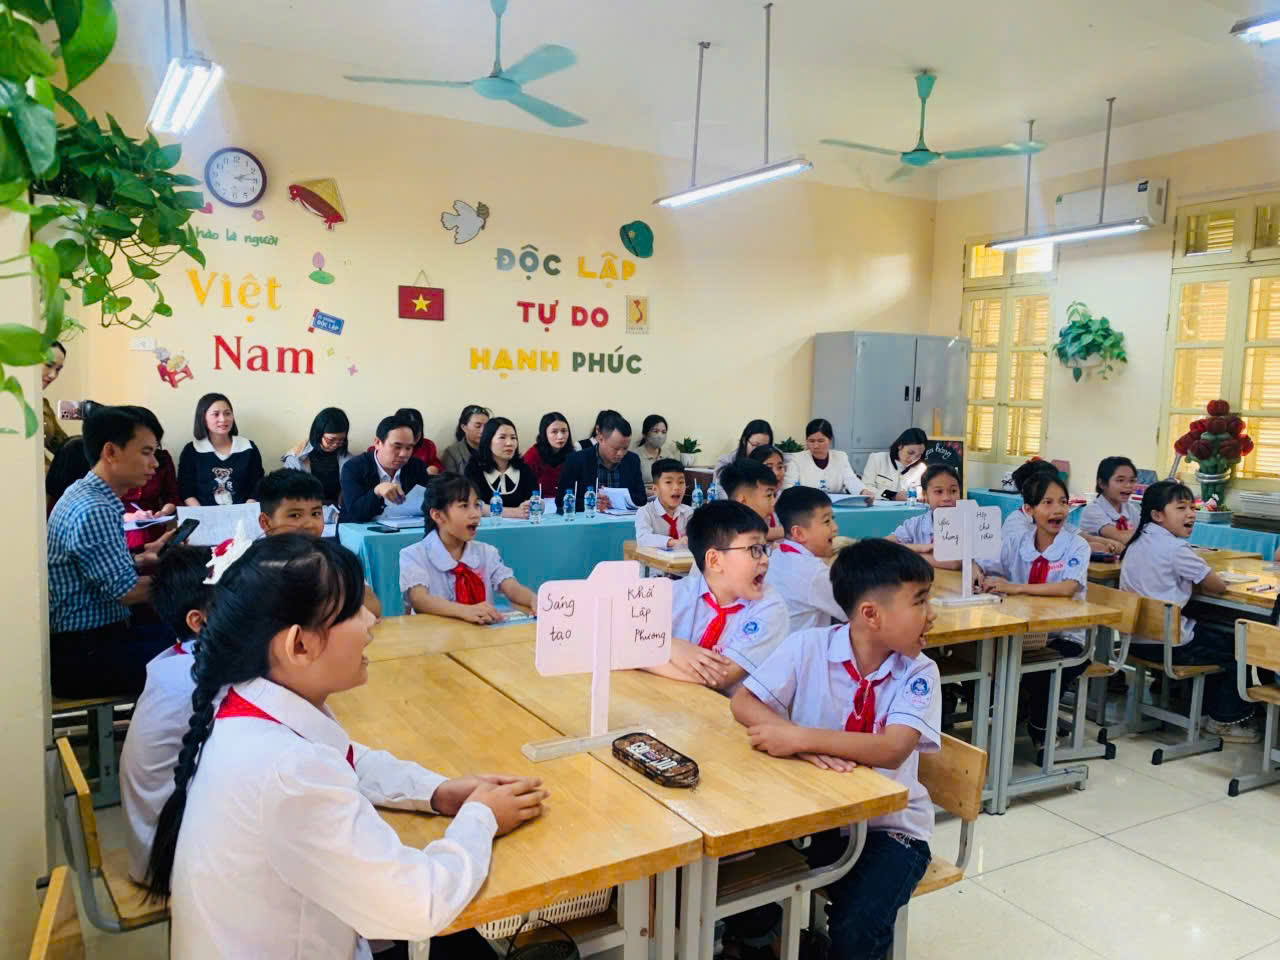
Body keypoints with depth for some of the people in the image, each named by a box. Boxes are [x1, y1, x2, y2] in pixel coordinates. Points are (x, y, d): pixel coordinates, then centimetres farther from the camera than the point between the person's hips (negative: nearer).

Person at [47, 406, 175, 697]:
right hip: (81, 654, -10)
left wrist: (141, 559, 3)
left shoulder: (84, 494, 10)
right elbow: (127, 591, -20)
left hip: (87, 635, 10)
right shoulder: (94, 511, -22)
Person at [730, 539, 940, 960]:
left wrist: (800, 737, -33)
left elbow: (891, 750, -25)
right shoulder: (810, 646, -11)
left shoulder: (919, 672, -11)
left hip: (888, 826, -1)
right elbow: (743, 702, -15)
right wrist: (805, 745, -30)